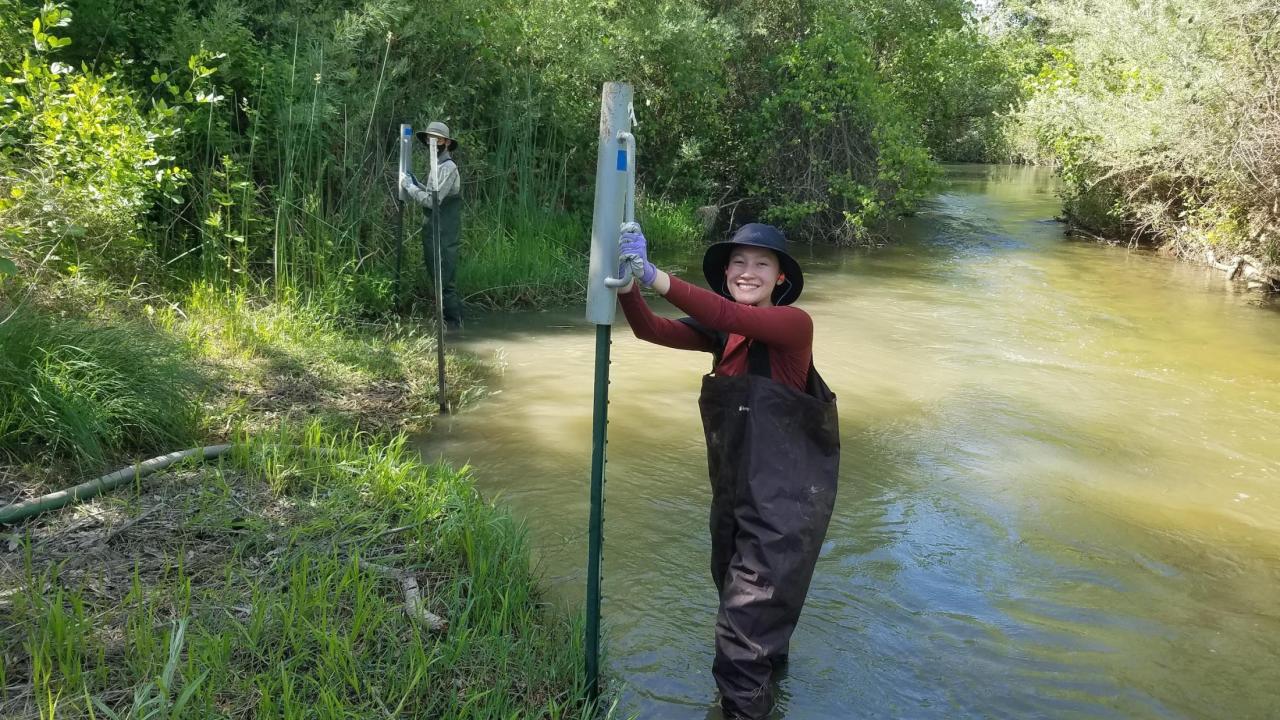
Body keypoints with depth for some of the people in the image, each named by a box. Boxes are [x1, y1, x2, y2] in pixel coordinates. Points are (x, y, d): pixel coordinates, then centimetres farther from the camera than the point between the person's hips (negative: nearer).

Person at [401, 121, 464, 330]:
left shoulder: (448, 168, -15)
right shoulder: (438, 166, 16)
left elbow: (432, 200, -21)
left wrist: (409, 186, -12)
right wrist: (415, 183, 11)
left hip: (444, 236, -10)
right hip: (435, 234, 10)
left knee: (445, 281, -6)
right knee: (437, 279, 15)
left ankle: (453, 321, 1)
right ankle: (452, 318, 23)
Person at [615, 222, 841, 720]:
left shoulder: (794, 324, -16)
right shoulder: (719, 333, 2)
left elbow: (730, 316, -35)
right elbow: (651, 330, -12)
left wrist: (656, 277, -46)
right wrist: (628, 284, -33)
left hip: (785, 497, -8)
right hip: (734, 491, 8)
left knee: (750, 616, -2)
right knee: (733, 587, 28)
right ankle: (769, 660, 57)